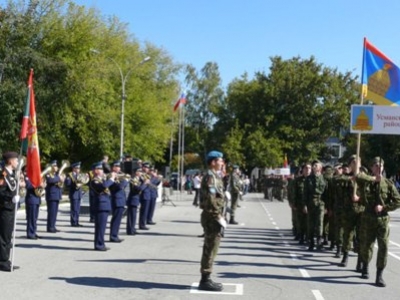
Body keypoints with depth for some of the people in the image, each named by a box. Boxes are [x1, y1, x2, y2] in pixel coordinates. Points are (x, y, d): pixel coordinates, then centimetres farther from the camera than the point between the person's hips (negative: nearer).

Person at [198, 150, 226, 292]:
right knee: (210, 249, -6)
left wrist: (218, 217, 19)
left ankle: (205, 279, 20)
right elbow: (211, 201, -23)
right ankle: (205, 280, -1)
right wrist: (219, 218, -21)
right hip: (211, 217, -10)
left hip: (211, 217, 10)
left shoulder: (214, 176, 17)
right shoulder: (211, 177, -16)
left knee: (209, 248, 14)